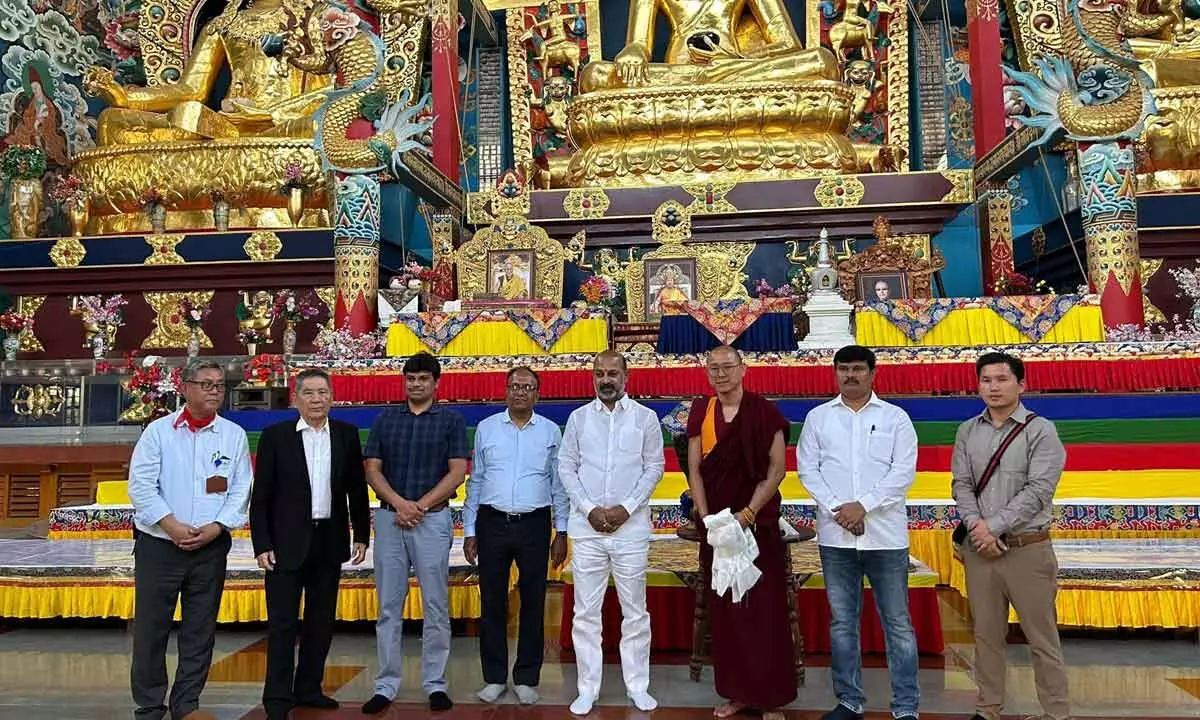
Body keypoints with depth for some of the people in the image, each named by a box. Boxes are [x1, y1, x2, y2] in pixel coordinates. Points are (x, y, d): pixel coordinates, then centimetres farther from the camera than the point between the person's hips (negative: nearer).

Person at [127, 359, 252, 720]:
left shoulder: (234, 435, 4)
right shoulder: (158, 430, 0)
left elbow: (240, 491, 2)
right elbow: (141, 485, -5)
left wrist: (214, 528, -10)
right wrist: (173, 527, -13)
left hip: (211, 548, 2)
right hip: (158, 545, -1)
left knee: (200, 630, 8)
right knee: (151, 627, 5)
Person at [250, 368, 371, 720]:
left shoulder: (347, 434, 4)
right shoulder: (275, 435, -3)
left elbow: (356, 489, 8)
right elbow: (261, 496, -3)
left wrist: (362, 535, 6)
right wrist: (262, 545, -8)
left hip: (329, 542, 3)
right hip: (287, 543, -3)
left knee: (321, 620, 12)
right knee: (283, 622, 1)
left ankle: (308, 689, 26)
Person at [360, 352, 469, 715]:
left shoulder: (452, 420, 3)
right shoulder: (385, 420, 10)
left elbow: (457, 472, -4)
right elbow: (372, 469, 5)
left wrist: (420, 506, -10)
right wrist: (399, 503, -11)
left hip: (433, 519, -2)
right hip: (389, 518, 2)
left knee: (435, 606, 3)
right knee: (389, 606, 7)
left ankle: (435, 684, 14)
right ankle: (386, 685, 16)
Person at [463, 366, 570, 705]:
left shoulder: (551, 431, 5)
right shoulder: (486, 428, 5)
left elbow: (559, 485, 6)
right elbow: (475, 482, 7)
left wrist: (561, 533, 3)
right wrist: (469, 532, 5)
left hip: (534, 525, 0)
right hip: (492, 523, 0)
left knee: (533, 604, 7)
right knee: (492, 602, 7)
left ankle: (527, 679, 21)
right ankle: (494, 678, 22)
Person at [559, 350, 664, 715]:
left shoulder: (645, 417, 1)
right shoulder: (578, 418, 4)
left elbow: (654, 467, 0)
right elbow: (566, 467, 4)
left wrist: (626, 508, -10)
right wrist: (589, 509, -8)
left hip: (631, 526, -1)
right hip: (587, 527, 1)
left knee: (634, 611, 8)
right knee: (586, 611, 6)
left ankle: (638, 686, 22)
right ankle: (587, 689, 17)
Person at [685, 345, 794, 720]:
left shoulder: (764, 411, -5)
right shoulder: (700, 411, 5)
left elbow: (777, 469, -7)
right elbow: (694, 469, 4)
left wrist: (748, 513, -15)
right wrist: (706, 518, -6)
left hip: (759, 522, -3)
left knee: (764, 608, 0)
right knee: (723, 609, 8)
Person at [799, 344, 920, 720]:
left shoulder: (895, 417, 4)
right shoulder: (818, 417, 8)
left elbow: (904, 471, -5)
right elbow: (808, 468, 2)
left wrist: (863, 505, -14)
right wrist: (836, 508, -11)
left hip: (885, 534, -1)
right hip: (835, 535, 2)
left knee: (897, 622, 4)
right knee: (842, 621, 10)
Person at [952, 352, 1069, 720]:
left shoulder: (1040, 430, -5)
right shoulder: (967, 431, 8)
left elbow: (1038, 491, -12)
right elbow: (962, 485, 4)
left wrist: (994, 526, -15)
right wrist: (977, 528, -12)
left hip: (1027, 548, -4)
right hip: (979, 548, 4)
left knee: (1042, 637, 4)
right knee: (986, 634, 12)